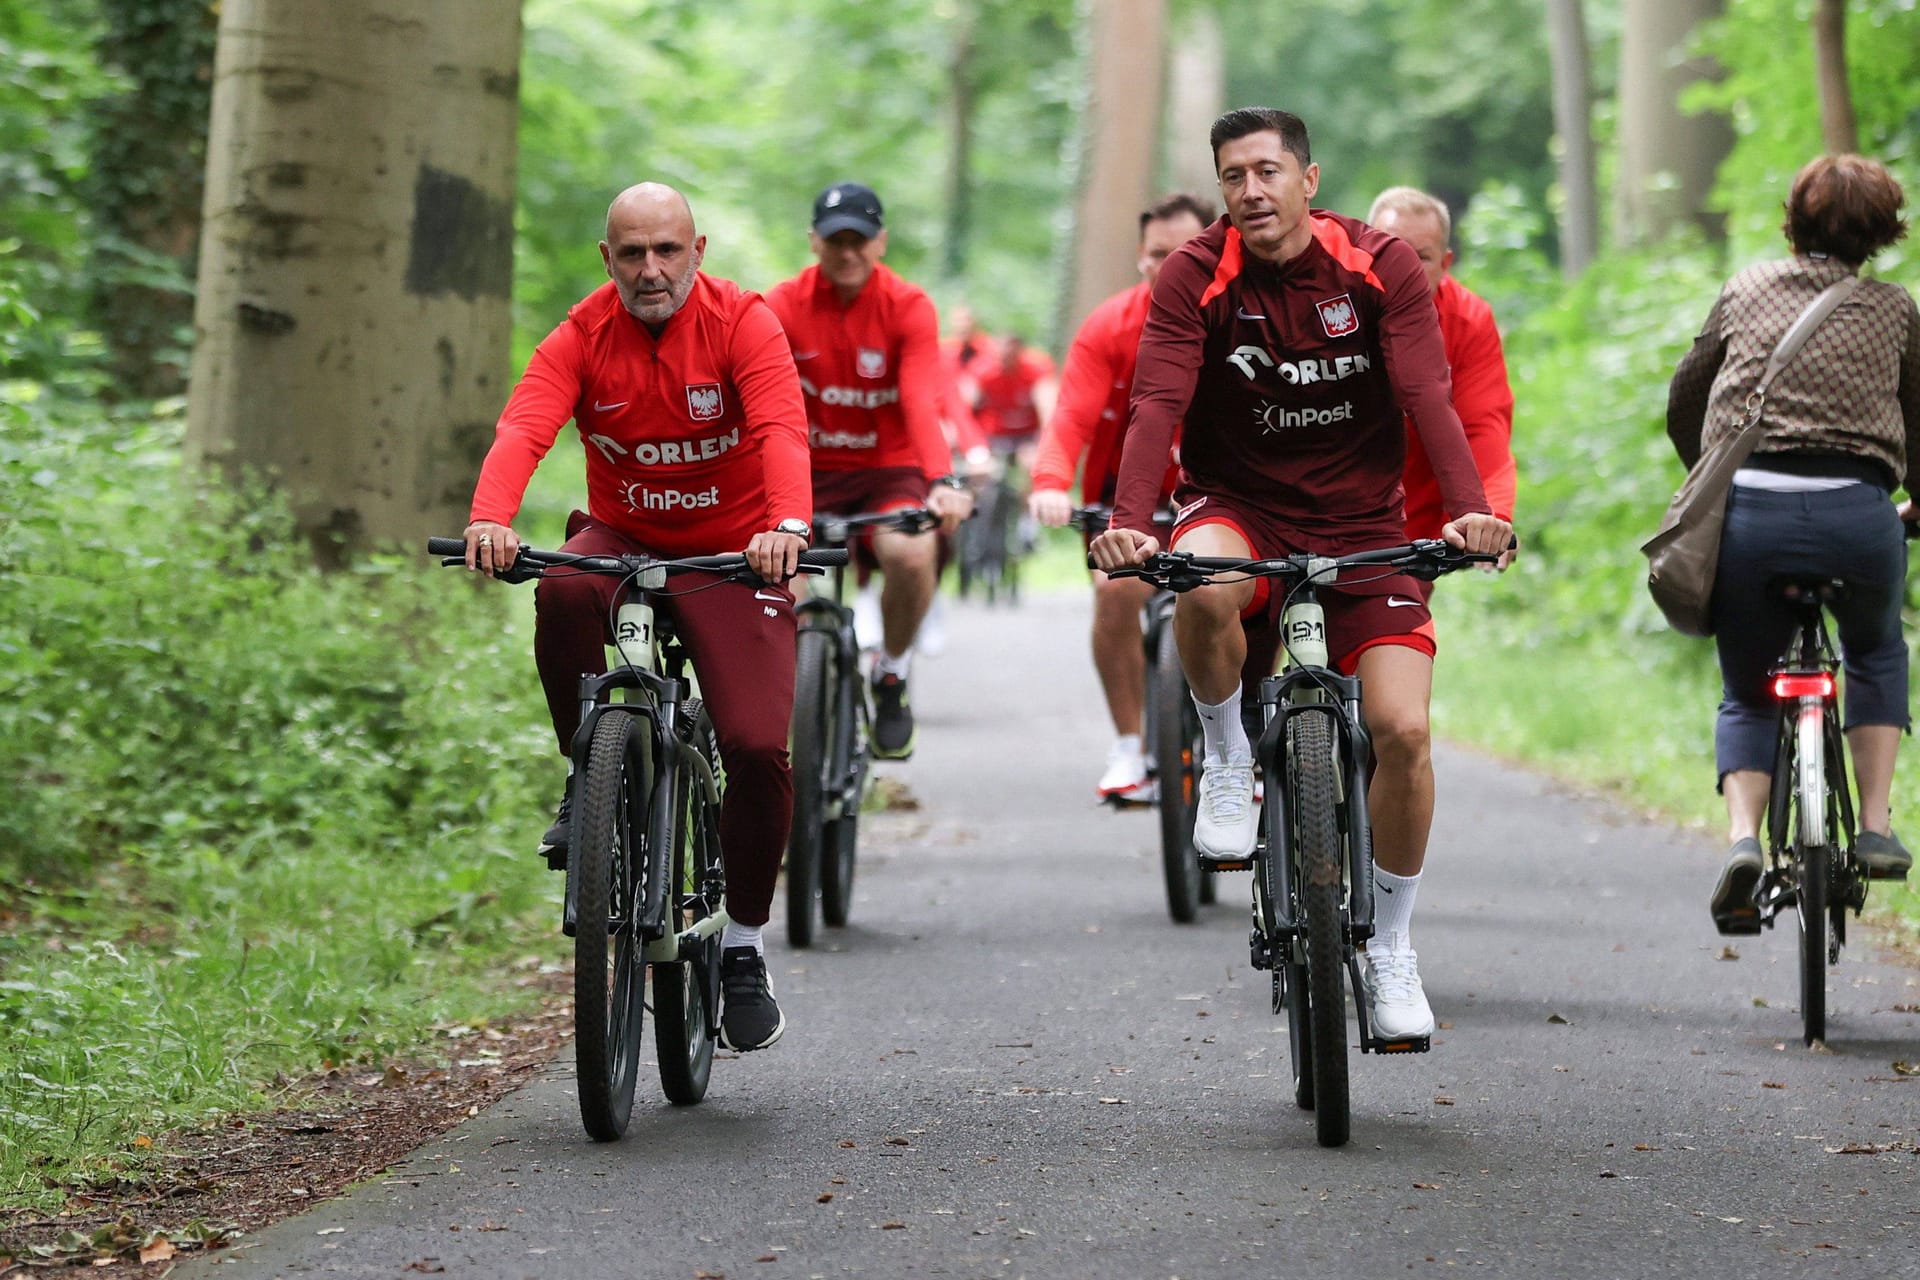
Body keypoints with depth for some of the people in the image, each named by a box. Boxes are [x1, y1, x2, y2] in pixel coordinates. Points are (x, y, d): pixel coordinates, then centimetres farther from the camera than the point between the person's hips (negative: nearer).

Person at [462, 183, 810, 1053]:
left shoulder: (743, 323, -13)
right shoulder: (580, 337, -7)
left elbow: (783, 432, -29)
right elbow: (523, 429, -24)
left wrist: (787, 525, -49)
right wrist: (491, 520, -46)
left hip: (731, 557, -1)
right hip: (621, 542, 1)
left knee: (758, 749, -18)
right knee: (563, 593, -35)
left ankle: (743, 949, 2)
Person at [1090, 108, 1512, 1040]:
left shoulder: (1381, 266, -9)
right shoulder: (1197, 274, -10)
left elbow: (1428, 397, -18)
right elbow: (1157, 404, -21)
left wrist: (1470, 511, -35)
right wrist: (1129, 523, -37)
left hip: (1361, 524, 1)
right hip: (1239, 506, -1)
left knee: (1402, 730, -12)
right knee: (1204, 586, -38)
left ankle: (1389, 948, 10)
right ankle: (1228, 760, -8)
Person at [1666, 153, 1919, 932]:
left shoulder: (1746, 292, 16)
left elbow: (1682, 407, 25)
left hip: (1749, 510, 0)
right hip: (1857, 514, 0)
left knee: (1747, 695, 20)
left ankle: (1742, 837, -7)